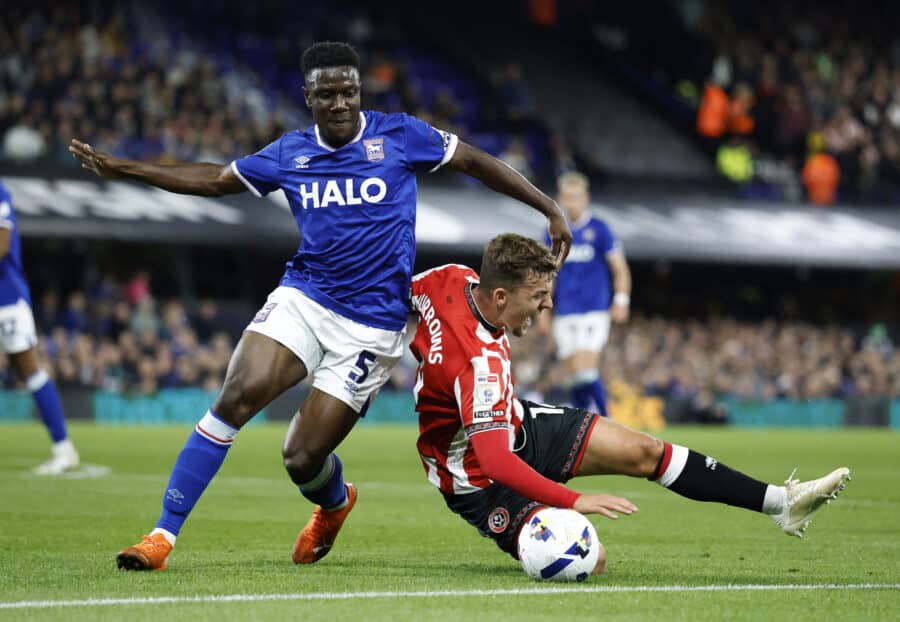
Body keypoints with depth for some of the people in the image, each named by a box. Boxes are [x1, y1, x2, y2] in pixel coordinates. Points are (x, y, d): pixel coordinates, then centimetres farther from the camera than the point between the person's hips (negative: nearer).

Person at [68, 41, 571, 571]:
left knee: (302, 459, -6)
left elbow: (475, 162, 9)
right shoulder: (290, 154, 8)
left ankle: (334, 502, 34)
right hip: (302, 296, 3)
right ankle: (163, 537, -16)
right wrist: (121, 169, 16)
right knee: (237, 396, -21)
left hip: (371, 323, -3)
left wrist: (550, 208, 5)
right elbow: (214, 180, 19)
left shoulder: (398, 135, -1)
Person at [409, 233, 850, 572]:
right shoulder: (481, 362, -38)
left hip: (513, 423, 10)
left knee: (642, 450, 1)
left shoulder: (454, 279, -14)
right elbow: (494, 461, -44)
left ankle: (779, 502, 6)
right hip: (479, 479, -10)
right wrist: (574, 502, -47)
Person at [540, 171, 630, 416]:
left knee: (586, 372, -18)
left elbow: (620, 269, 1)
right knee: (573, 376, 4)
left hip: (595, 311, -4)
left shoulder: (598, 229, -2)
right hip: (565, 314, 4)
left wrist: (621, 301, -11)